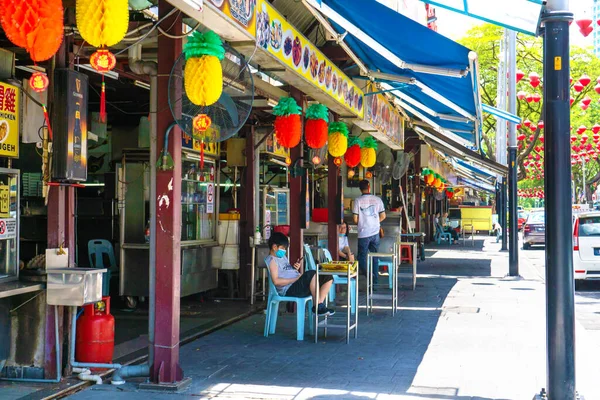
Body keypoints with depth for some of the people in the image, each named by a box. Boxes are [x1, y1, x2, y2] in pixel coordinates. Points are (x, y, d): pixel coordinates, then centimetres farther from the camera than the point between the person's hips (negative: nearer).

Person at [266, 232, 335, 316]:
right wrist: (296, 279, -18)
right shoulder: (271, 260, -6)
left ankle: (319, 304, -12)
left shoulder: (283, 256, 24)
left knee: (328, 278, 3)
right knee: (312, 274, -33)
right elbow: (276, 281, -18)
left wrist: (296, 268, 7)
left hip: (298, 285, 10)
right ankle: (318, 305, -23)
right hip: (288, 290, -10)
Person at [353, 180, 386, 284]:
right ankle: (375, 280, 18)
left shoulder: (358, 200, -9)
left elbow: (355, 219, -8)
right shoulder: (377, 199, 0)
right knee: (375, 257, 14)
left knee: (362, 257, 5)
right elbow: (383, 216, 4)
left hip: (363, 233, -3)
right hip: (375, 232, 3)